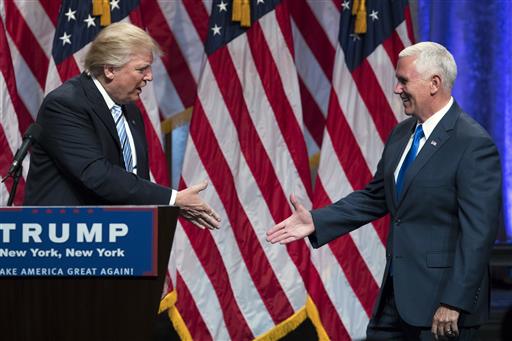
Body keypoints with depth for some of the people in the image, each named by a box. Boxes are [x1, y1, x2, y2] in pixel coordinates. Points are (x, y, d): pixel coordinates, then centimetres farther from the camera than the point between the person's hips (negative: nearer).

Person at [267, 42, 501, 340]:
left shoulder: (474, 144, -16)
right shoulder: (402, 134, 10)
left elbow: (478, 232, -19)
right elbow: (375, 198, 17)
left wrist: (455, 303, -21)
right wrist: (316, 221, 6)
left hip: (442, 294, -8)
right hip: (397, 292, 8)